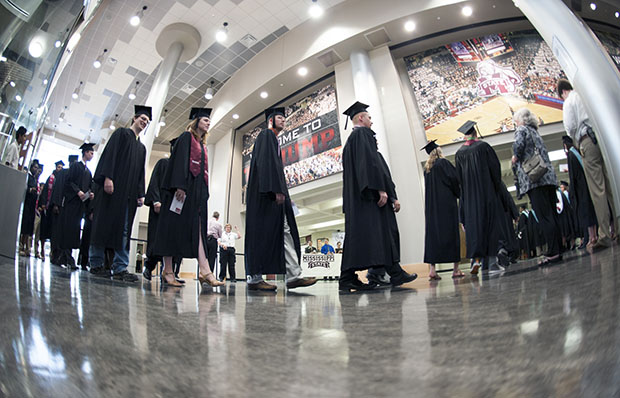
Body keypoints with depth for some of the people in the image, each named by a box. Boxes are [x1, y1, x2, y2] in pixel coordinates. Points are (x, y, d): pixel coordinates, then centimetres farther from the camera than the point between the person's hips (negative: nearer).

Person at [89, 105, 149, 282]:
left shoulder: (142, 148, 24)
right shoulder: (121, 133, 9)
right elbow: (110, 154, -5)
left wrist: (141, 194, 9)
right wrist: (108, 177, -18)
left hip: (129, 193, 5)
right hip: (112, 187, -5)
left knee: (124, 229, -1)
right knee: (104, 224, -4)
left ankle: (120, 268, -3)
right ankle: (96, 264, 3)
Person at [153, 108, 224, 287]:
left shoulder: (202, 145, 26)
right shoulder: (186, 137, 4)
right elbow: (180, 160, -10)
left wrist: (204, 192, 15)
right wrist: (180, 186, -23)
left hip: (198, 190, 8)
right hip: (183, 188, -8)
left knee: (197, 229, -3)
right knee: (174, 227, -6)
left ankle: (205, 272, -9)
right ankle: (167, 271, -1)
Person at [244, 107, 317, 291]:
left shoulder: (273, 140, 31)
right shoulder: (266, 135, 2)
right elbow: (266, 162, -14)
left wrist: (281, 192, 17)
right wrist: (276, 190, -23)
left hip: (274, 193, 10)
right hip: (266, 193, -10)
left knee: (285, 231, 0)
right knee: (262, 232, -11)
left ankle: (293, 276, -4)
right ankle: (254, 277, -6)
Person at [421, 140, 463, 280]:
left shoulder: (426, 168, 16)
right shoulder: (443, 162, -2)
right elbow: (454, 179, -7)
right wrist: (459, 194, 9)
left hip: (431, 206, 5)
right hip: (446, 203, -5)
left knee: (432, 233, -1)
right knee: (451, 232, -1)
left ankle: (432, 269, -7)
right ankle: (456, 269, 1)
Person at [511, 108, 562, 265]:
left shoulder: (521, 130, 0)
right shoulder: (535, 132, 25)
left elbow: (518, 145, -20)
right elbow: (543, 154, 26)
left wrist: (515, 157, -3)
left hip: (534, 179, -9)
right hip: (548, 177, 9)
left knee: (544, 217, -10)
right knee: (552, 215, 8)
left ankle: (553, 252, -10)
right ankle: (558, 250, 11)